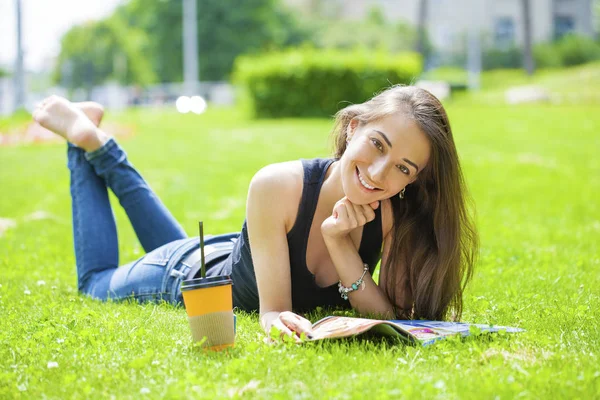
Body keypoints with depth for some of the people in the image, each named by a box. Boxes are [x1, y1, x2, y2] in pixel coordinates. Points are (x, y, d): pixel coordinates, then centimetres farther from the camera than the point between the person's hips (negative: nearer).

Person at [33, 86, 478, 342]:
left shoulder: (396, 216, -31)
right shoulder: (279, 186, -43)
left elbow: (394, 317, -33)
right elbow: (273, 308, -38)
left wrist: (341, 244, -44)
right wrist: (278, 317, -61)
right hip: (184, 274, -4)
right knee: (96, 282, 27)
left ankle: (104, 149, 45)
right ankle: (85, 139, 36)